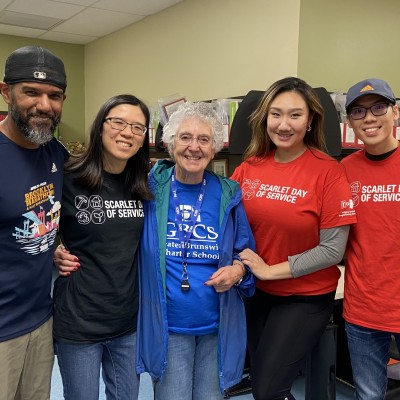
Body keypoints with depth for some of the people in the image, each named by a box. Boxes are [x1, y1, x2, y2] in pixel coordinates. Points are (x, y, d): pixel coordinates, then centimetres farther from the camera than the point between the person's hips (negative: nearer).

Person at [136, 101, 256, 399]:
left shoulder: (228, 195, -2)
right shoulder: (151, 189, -8)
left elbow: (246, 250, 7)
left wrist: (238, 269, -12)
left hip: (218, 324, 2)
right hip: (167, 325, -2)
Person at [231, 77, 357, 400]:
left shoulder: (328, 171, -17)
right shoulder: (250, 167, -5)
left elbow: (333, 249, -16)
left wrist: (272, 270, -16)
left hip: (307, 298, -4)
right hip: (256, 291, 5)